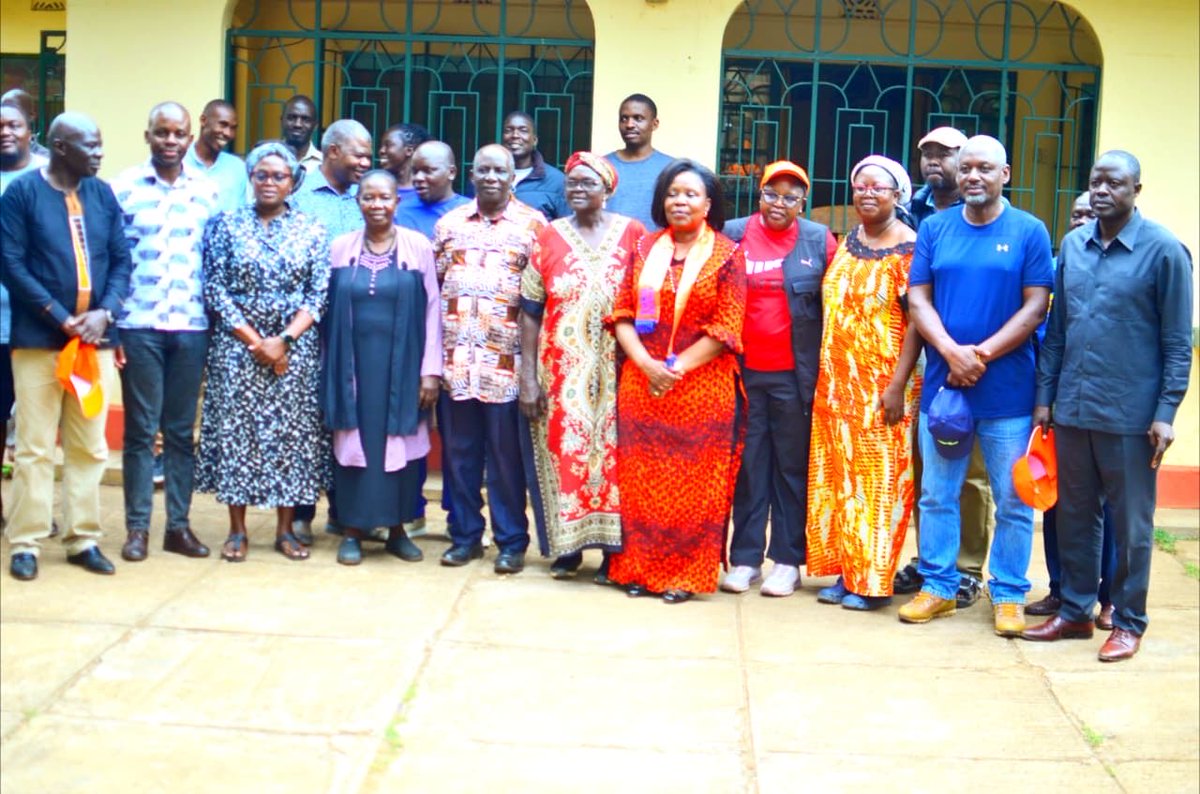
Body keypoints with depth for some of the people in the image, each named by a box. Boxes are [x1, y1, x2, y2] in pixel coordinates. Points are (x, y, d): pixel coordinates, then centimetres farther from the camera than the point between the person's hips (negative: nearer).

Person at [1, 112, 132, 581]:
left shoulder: (103, 195, 9)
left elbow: (121, 260, 8)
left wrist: (104, 313, -9)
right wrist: (62, 319, -14)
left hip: (95, 339, 4)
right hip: (39, 338, -4)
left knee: (90, 446, 8)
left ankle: (84, 539, 17)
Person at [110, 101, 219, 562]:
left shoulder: (207, 192, 8)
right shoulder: (123, 187, 1)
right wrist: (109, 323, -5)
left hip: (192, 326, 2)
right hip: (139, 325, -2)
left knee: (182, 430, 8)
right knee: (140, 428, 4)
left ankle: (179, 524, 16)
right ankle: (137, 527, 11)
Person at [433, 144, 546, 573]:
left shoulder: (533, 225, 2)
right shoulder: (448, 224, 12)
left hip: (506, 361, -3)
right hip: (456, 360, 3)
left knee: (506, 454, 2)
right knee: (459, 451, 9)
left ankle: (511, 541, 13)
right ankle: (465, 535, 21)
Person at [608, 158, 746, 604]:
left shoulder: (726, 255, 0)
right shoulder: (644, 248, 10)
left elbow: (727, 327, -6)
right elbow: (622, 313, 5)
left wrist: (677, 368, -13)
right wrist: (646, 363, -10)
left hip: (702, 388, -3)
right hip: (641, 384, 3)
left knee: (695, 482, 1)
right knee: (640, 479, 5)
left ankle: (686, 575, 11)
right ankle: (639, 568, 15)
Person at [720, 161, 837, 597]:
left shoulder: (819, 240, 2)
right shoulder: (733, 235, 5)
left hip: (795, 374, -1)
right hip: (744, 371, 1)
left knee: (793, 466, 6)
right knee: (748, 464, 7)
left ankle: (787, 561, 14)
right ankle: (745, 558, 15)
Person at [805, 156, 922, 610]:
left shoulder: (909, 248, -8)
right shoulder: (846, 245, 12)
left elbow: (916, 320, -12)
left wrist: (898, 385, -18)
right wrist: (824, 377, 11)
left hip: (883, 386, -7)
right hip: (837, 383, 7)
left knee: (878, 478, -1)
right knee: (839, 477, 9)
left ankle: (873, 580, 6)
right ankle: (845, 572, 18)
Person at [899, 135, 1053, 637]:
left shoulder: (1029, 232, 0)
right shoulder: (934, 228, 6)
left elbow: (1036, 307, -5)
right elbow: (918, 299, 2)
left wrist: (981, 355, -13)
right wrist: (952, 351, -14)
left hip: (1008, 389, -2)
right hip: (941, 383, 2)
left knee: (1012, 501, 5)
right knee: (936, 495, 9)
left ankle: (1009, 595, 18)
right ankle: (937, 586, 22)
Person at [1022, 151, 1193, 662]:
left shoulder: (1164, 251, -7)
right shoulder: (1072, 245, 8)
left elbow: (1178, 342, -7)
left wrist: (1165, 413, -12)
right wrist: (1044, 397, 9)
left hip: (1130, 415, -5)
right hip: (1071, 409, 5)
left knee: (1131, 523, 6)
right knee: (1074, 515, 14)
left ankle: (1128, 622, 20)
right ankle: (1075, 610, 27)